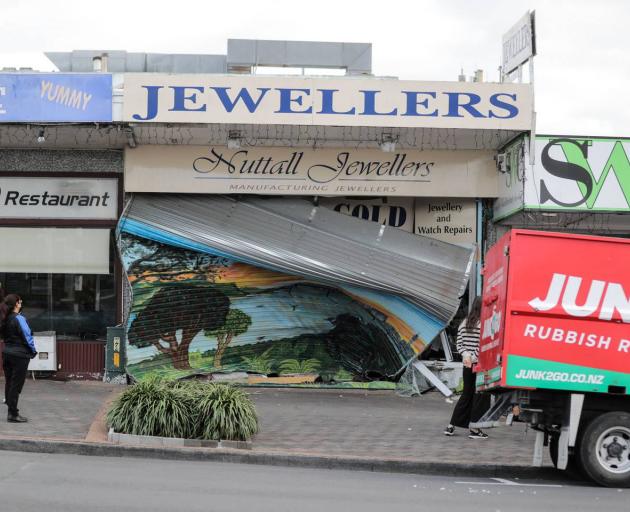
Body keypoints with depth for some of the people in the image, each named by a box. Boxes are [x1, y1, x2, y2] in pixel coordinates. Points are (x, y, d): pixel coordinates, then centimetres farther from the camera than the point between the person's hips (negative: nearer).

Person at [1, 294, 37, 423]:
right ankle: (13, 414, 0)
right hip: (19, 354, -7)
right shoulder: (19, 319, -16)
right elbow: (27, 337, -14)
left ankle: (12, 411, 20)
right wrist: (33, 351, -1)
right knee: (16, 385, -2)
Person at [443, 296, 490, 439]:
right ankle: (474, 429, 4)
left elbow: (459, 344, 7)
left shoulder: (464, 323, 8)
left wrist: (465, 355, -3)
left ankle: (451, 426, 15)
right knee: (480, 396, 3)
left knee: (466, 395, 15)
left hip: (467, 366, 6)